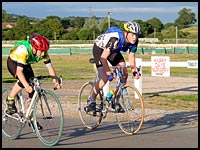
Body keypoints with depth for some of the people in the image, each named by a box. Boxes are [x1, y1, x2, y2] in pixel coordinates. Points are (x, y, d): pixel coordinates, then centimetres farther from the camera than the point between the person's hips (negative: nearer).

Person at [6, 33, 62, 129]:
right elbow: (19, 71, -43)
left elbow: (50, 67, -18)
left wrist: (55, 82, -31)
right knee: (23, 81, -33)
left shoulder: (43, 52, -23)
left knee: (33, 91, -5)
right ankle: (10, 100, -8)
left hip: (26, 64, 5)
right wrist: (27, 86, -54)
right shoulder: (23, 50, -39)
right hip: (13, 62, -5)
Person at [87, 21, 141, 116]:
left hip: (113, 51, 7)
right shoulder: (115, 38, -40)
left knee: (124, 74, -10)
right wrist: (109, 73, -41)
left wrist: (134, 71, -18)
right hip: (99, 49, -7)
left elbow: (131, 57, -6)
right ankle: (92, 101, 2)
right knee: (104, 78, -19)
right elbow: (103, 57, -38)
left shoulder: (133, 41, -20)